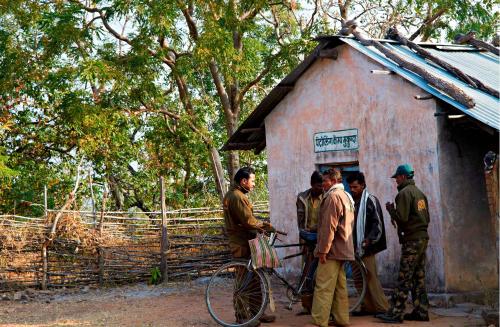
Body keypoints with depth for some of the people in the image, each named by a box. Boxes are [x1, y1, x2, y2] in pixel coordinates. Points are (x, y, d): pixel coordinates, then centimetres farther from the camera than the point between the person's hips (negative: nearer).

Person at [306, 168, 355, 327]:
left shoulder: (333, 196, -14)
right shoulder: (346, 196, 19)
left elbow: (329, 226, -19)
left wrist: (323, 249, -19)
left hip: (332, 249, -10)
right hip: (343, 248, 10)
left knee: (323, 288, -11)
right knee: (340, 286, 12)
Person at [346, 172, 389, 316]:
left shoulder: (370, 200, -6)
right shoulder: (351, 201, 15)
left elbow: (378, 223, -11)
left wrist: (370, 239, -22)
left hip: (366, 247, -7)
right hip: (354, 247, 7)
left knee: (371, 278, -9)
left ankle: (383, 308, -5)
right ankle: (367, 307, 14)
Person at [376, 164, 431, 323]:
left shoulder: (404, 193, -10)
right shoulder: (420, 193, 17)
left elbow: (401, 217, -17)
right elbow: (426, 217, 21)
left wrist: (390, 209, -2)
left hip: (411, 240, -9)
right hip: (423, 238, 9)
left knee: (404, 279, -9)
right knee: (419, 278, 11)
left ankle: (396, 313, -9)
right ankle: (421, 311, 12)